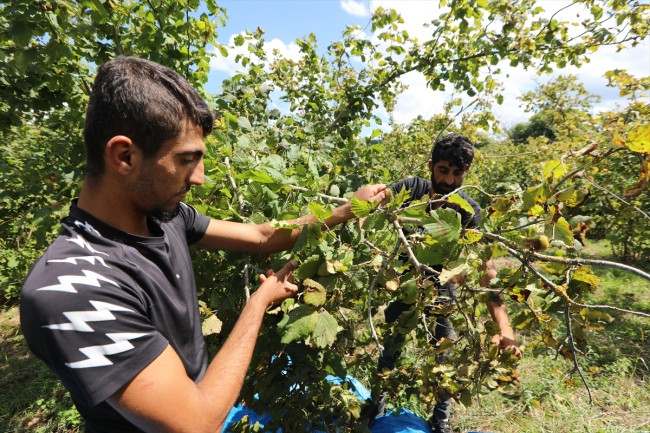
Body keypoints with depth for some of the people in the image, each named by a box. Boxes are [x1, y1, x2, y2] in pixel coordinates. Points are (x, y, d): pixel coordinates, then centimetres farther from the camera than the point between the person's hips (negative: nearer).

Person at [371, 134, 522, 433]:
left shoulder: (470, 213, -23)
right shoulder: (409, 188, -21)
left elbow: (486, 270, -29)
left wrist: (504, 329, -39)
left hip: (440, 285, 0)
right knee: (391, 348, 13)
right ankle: (377, 403, 42)